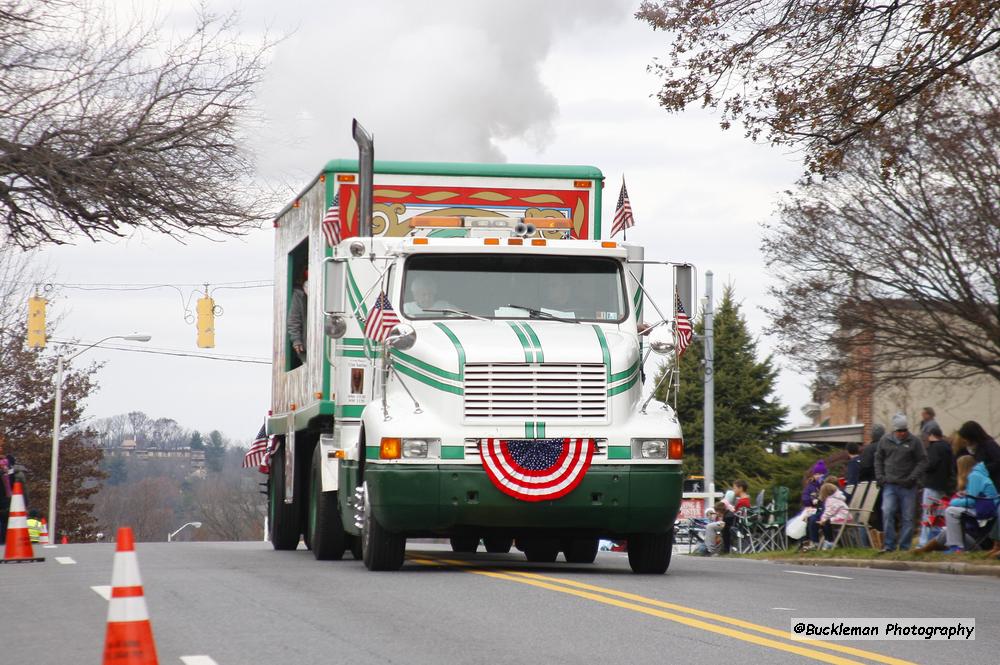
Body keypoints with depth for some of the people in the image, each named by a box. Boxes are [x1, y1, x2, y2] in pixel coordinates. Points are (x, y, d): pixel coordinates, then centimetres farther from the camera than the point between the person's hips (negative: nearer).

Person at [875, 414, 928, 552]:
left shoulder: (914, 442, 0)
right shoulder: (885, 441, 8)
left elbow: (922, 461, -1)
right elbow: (878, 459, 16)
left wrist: (912, 478, -11)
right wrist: (880, 477, 3)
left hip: (908, 487, -1)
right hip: (889, 485, 1)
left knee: (907, 517, 2)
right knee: (887, 513, -12)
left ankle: (905, 546, 10)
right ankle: (889, 545, -4)